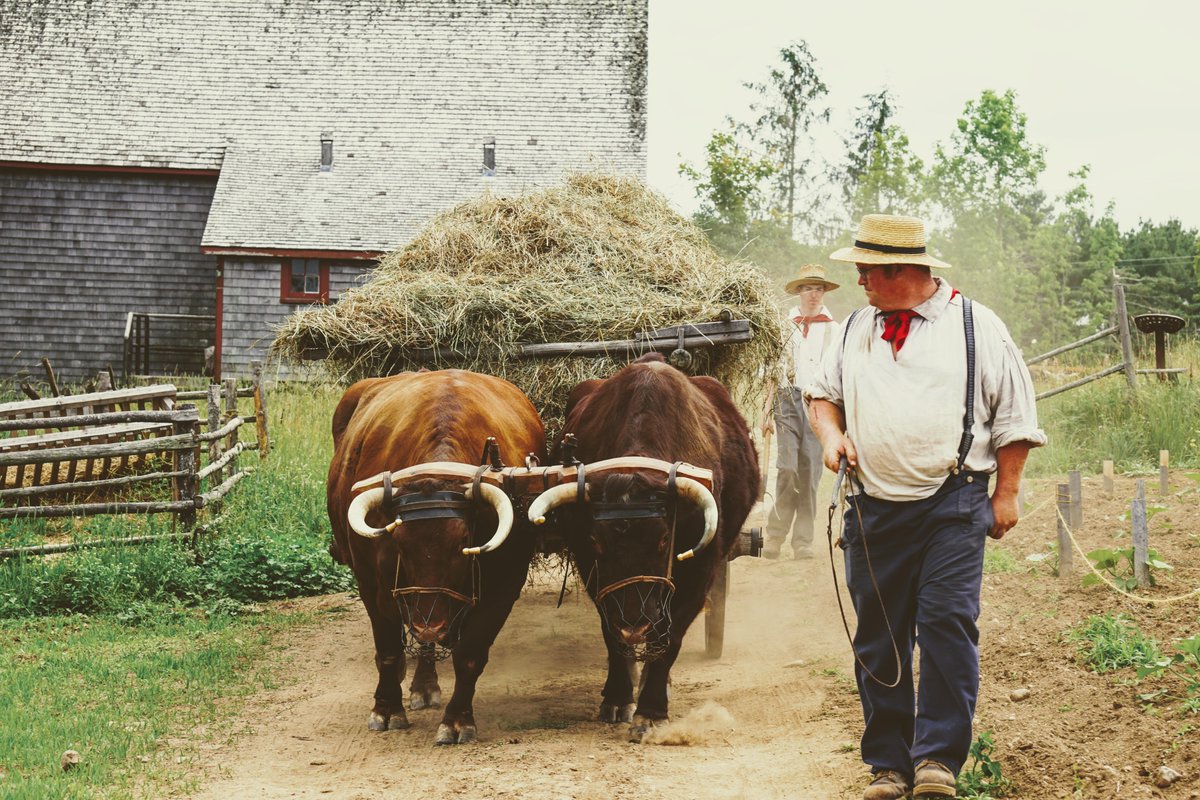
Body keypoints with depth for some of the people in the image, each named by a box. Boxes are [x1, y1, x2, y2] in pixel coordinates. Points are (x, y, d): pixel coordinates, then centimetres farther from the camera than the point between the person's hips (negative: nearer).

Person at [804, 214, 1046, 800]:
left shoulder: (974, 324, 2)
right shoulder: (856, 329, 13)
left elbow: (1014, 414, 4)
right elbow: (822, 392, 25)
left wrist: (1006, 494, 0)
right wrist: (830, 434, 4)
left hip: (953, 507, -4)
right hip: (873, 508, 4)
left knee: (947, 623, -13)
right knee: (878, 638, 4)